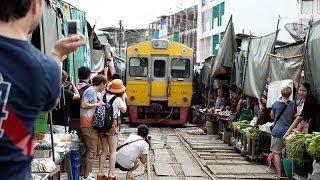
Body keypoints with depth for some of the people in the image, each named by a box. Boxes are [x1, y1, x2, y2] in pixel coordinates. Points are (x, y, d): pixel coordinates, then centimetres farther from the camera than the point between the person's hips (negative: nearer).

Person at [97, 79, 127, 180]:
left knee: (104, 151, 14)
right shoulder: (118, 99, -11)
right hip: (112, 126, -5)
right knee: (113, 151, 4)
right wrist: (124, 98, 17)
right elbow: (124, 110, 5)